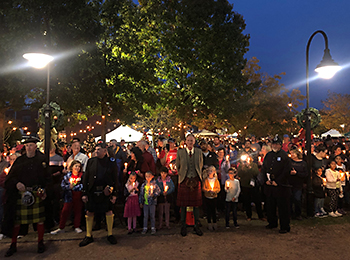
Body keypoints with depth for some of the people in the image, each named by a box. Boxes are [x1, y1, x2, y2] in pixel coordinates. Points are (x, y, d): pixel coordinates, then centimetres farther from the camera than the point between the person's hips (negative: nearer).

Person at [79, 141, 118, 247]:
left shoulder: (111, 162, -1)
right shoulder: (91, 161, 4)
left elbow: (115, 179, 0)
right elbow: (85, 178, 5)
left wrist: (114, 194, -4)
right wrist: (84, 193, 1)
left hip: (106, 192, -2)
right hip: (92, 191, 2)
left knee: (109, 212, 2)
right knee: (89, 213, 7)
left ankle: (110, 235, 20)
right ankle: (89, 236, 23)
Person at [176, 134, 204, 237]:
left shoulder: (199, 152, 4)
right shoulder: (180, 152, 0)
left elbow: (201, 165, 14)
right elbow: (177, 166, 10)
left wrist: (199, 175, 9)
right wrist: (181, 175, 7)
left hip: (196, 180, 1)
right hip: (184, 181, -1)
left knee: (196, 204, 7)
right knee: (183, 205, 4)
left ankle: (196, 225, 20)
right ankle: (184, 226, 17)